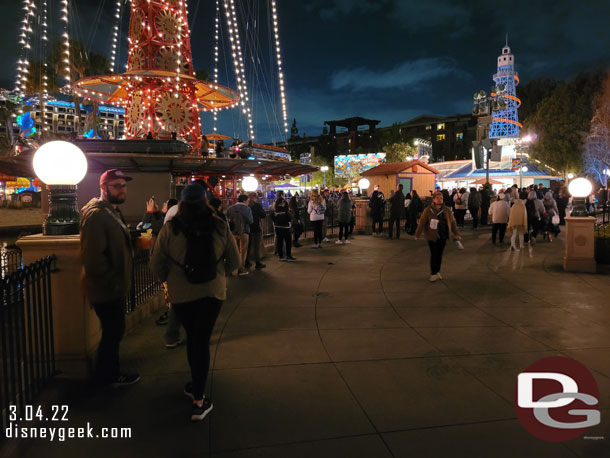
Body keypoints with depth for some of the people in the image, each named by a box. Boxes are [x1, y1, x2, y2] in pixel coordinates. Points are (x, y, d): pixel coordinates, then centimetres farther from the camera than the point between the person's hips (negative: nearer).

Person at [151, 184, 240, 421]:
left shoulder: (170, 228, -8)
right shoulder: (219, 227, -6)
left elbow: (156, 265, -3)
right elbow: (235, 261, 1)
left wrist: (168, 279, 17)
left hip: (181, 294, 1)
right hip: (212, 291, 0)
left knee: (193, 337, 19)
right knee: (202, 340, 8)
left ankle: (196, 385, 36)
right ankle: (198, 401, 10)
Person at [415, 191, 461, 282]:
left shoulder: (447, 210, 0)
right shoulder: (428, 210, -10)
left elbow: (452, 222, 7)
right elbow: (422, 223, -7)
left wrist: (456, 234, 9)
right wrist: (417, 235, -5)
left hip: (443, 237, 3)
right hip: (432, 236, -3)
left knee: (439, 254, 12)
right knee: (434, 255, -1)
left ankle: (437, 272, 27)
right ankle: (433, 274, 10)